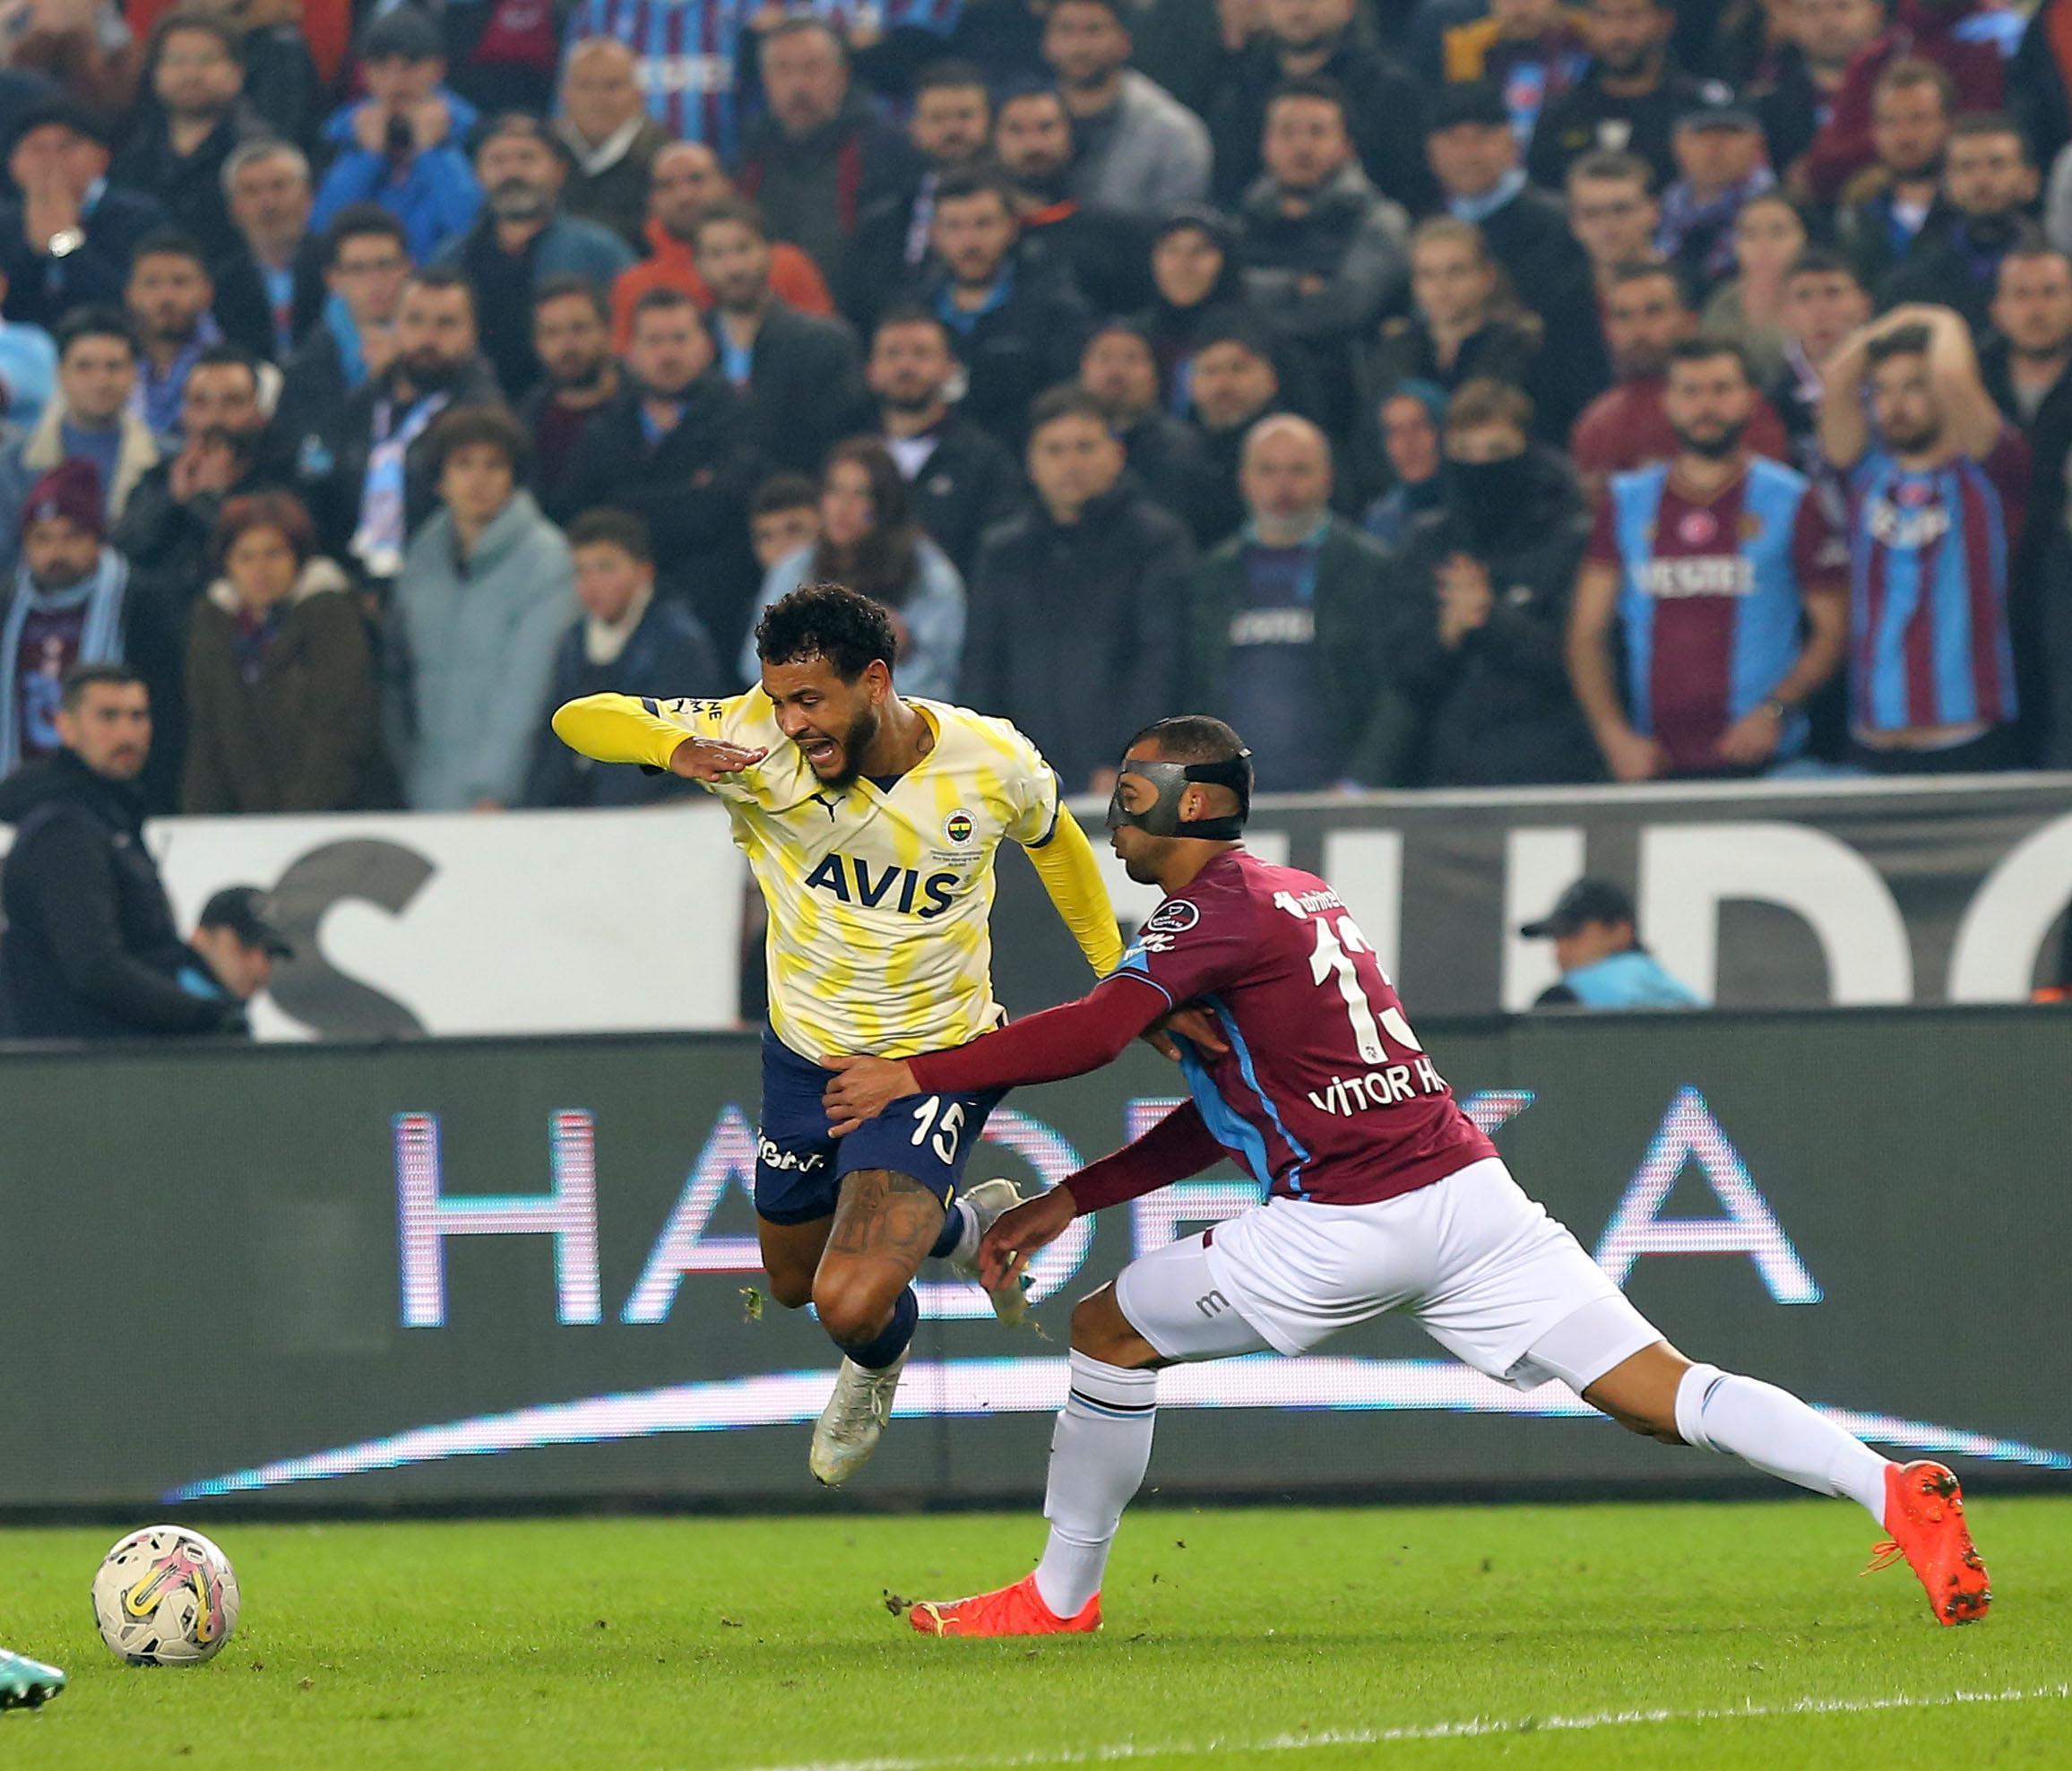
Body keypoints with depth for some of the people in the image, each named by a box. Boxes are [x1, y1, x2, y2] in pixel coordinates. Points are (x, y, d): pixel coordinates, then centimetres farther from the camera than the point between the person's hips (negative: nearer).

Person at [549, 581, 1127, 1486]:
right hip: (806, 1055, 3)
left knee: (852, 1304, -18)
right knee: (796, 1282, 23)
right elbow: (581, 719, -24)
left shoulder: (994, 762, -18)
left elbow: (1053, 839, 6)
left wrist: (1117, 973, 17)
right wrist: (677, 746, -45)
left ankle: (877, 1362, 22)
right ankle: (963, 1222, 52)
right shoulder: (760, 741, -21)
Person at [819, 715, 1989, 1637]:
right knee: (1660, 1394, -3)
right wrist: (1069, 1202, 28)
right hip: (1472, 1192, 8)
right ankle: (1895, 1494, -19)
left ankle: (1061, 1597, 16)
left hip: (1349, 1226, -8)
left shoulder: (1222, 906, -4)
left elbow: (1094, 1032, -19)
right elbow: (1230, 1113, 29)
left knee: (1110, 1332, 10)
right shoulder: (1296, 899, 24)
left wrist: (913, 1074, -12)